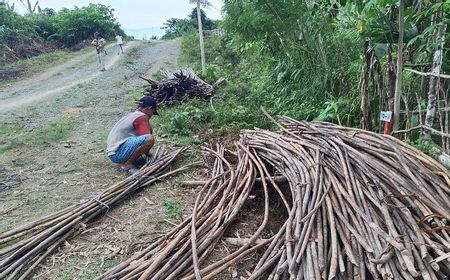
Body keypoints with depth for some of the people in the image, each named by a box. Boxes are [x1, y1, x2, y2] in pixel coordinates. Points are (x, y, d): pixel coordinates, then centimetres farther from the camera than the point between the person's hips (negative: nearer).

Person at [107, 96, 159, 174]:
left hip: (114, 153, 10)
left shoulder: (131, 115, 17)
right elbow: (148, 137, -14)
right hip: (118, 154, -10)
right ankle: (127, 164, -11)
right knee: (150, 139, -27)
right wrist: (148, 153, 1)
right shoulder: (141, 117, -12)